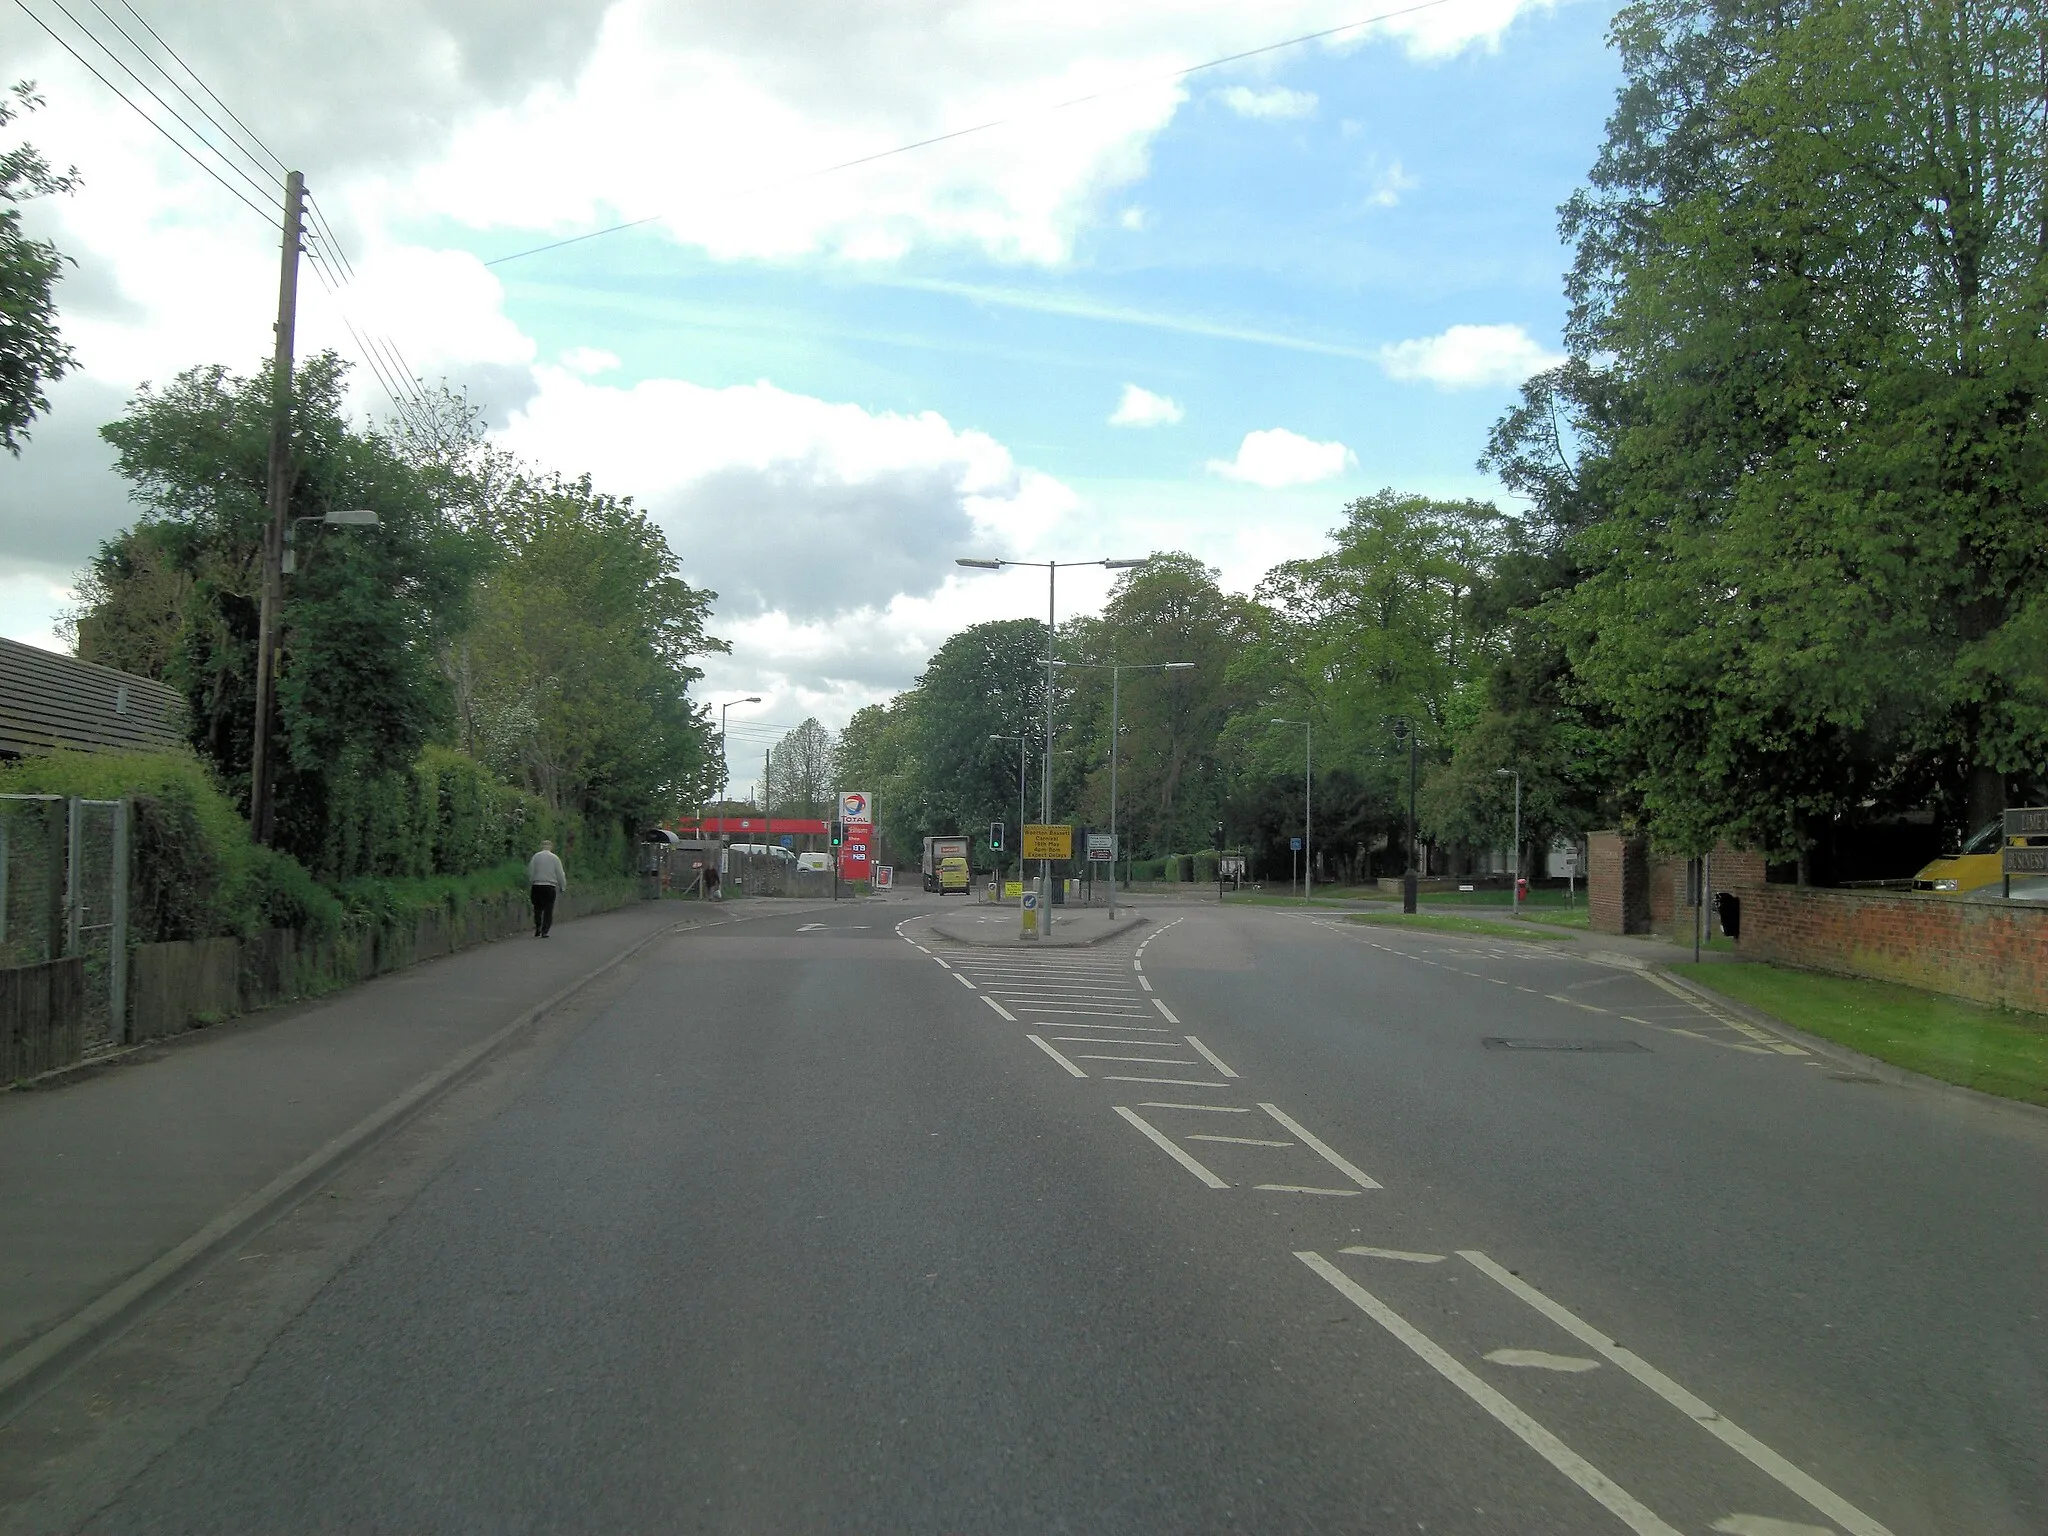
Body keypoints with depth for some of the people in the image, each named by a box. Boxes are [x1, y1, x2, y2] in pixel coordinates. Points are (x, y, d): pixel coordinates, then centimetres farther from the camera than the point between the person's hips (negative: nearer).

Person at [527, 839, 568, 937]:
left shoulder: (535, 857, 1)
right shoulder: (555, 858, 0)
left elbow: (530, 872, 2)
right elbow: (560, 874, 3)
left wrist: (530, 883, 14)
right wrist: (563, 887, 13)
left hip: (537, 886, 1)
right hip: (550, 886, -1)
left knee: (537, 908, 11)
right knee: (548, 910, 4)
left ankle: (537, 930, 1)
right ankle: (544, 932, -2)